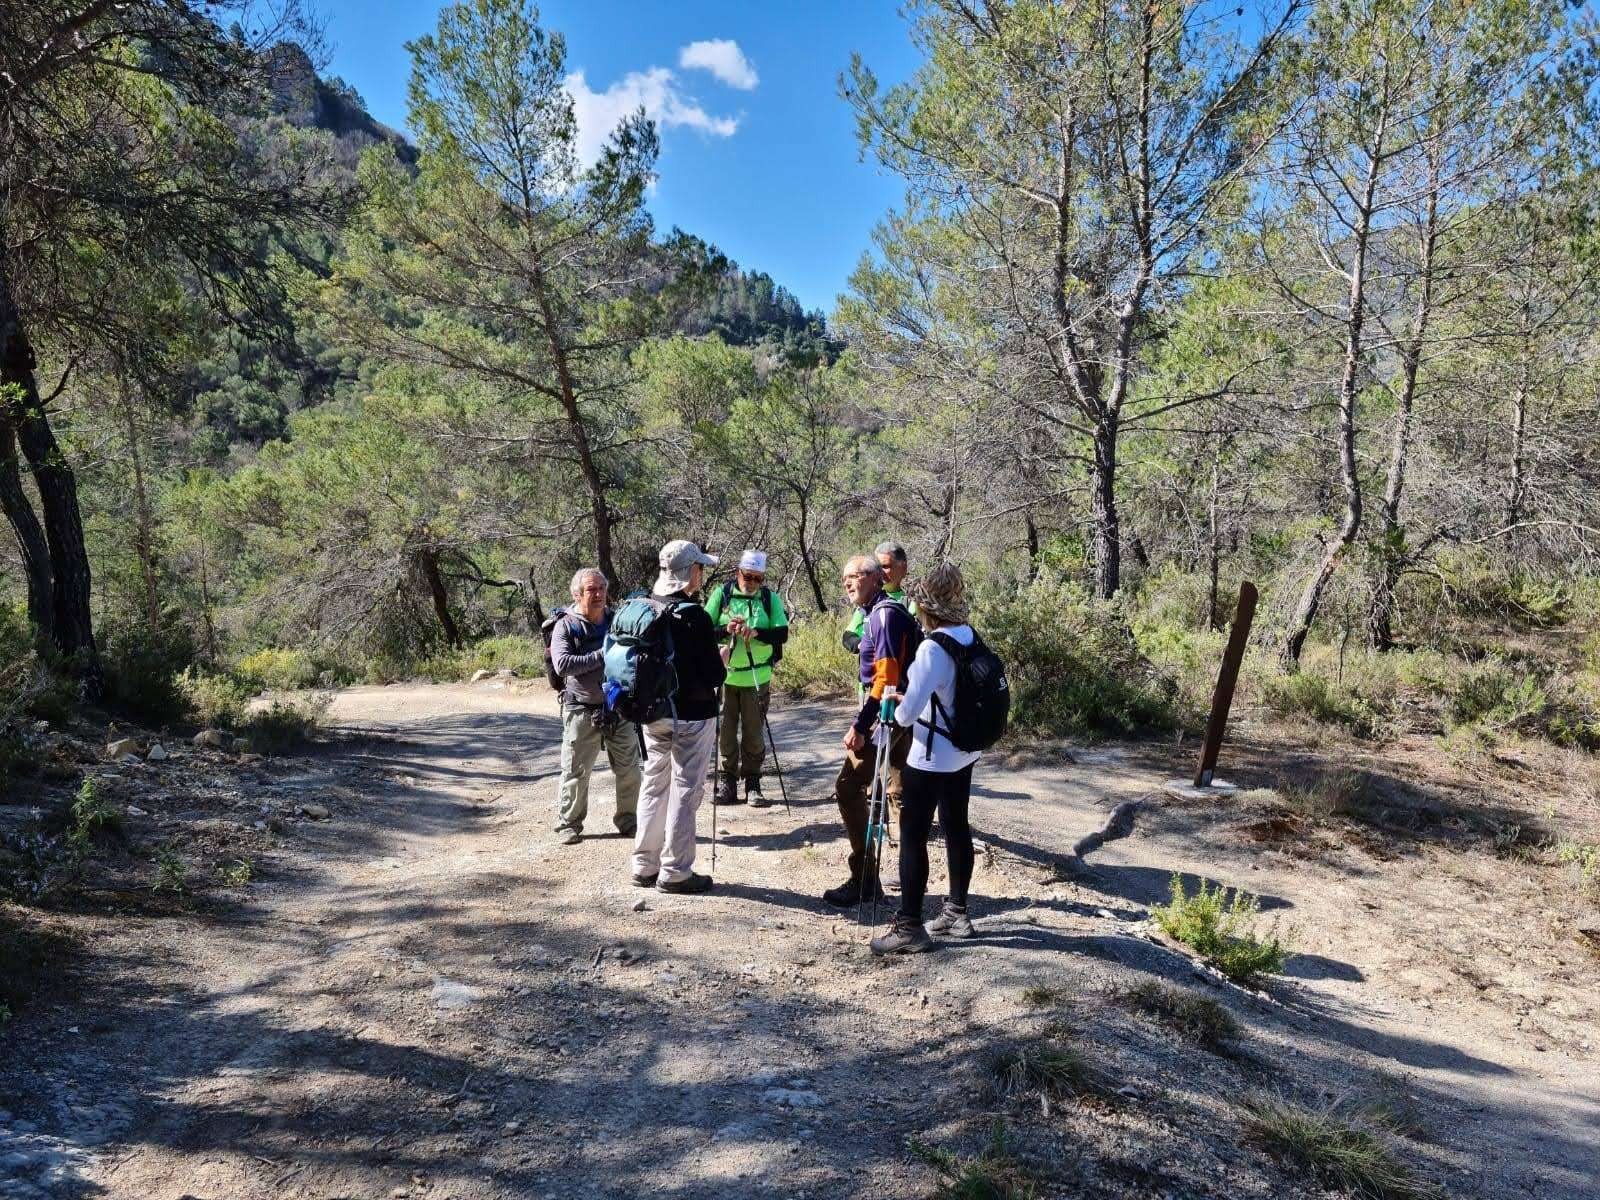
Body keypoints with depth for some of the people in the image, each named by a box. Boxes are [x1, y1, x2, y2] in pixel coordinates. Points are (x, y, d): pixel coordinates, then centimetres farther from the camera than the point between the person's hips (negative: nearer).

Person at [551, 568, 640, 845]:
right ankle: (569, 824, 19)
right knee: (576, 772, 3)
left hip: (620, 708, 4)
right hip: (582, 711, -4)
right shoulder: (565, 626, -6)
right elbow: (562, 665, -20)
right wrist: (601, 656, -20)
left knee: (629, 770, 10)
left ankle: (628, 820, 27)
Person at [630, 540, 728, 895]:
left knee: (653, 787, 16)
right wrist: (722, 662, 4)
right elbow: (713, 676, -17)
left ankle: (644, 867, 25)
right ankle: (675, 873, 11)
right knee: (685, 792, 4)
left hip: (653, 714, 7)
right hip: (692, 717, -6)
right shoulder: (694, 616, -19)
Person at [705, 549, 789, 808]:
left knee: (754, 732, 5)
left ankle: (752, 783, 17)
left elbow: (782, 634, -6)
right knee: (726, 730, 5)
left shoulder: (770, 598, 1)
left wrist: (757, 633, -23)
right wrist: (726, 629, -22)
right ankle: (728, 782, 17)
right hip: (724, 674, 0)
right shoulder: (722, 594, 0)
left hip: (757, 678, 0)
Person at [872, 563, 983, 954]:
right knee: (957, 829, 18)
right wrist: (912, 703, 13)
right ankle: (957, 912, 31)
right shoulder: (969, 638, 0)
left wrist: (897, 715, -2)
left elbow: (909, 709, -23)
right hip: (963, 752, 8)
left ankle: (909, 927, 8)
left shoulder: (933, 647, -24)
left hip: (931, 757, -8)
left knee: (912, 837, 1)